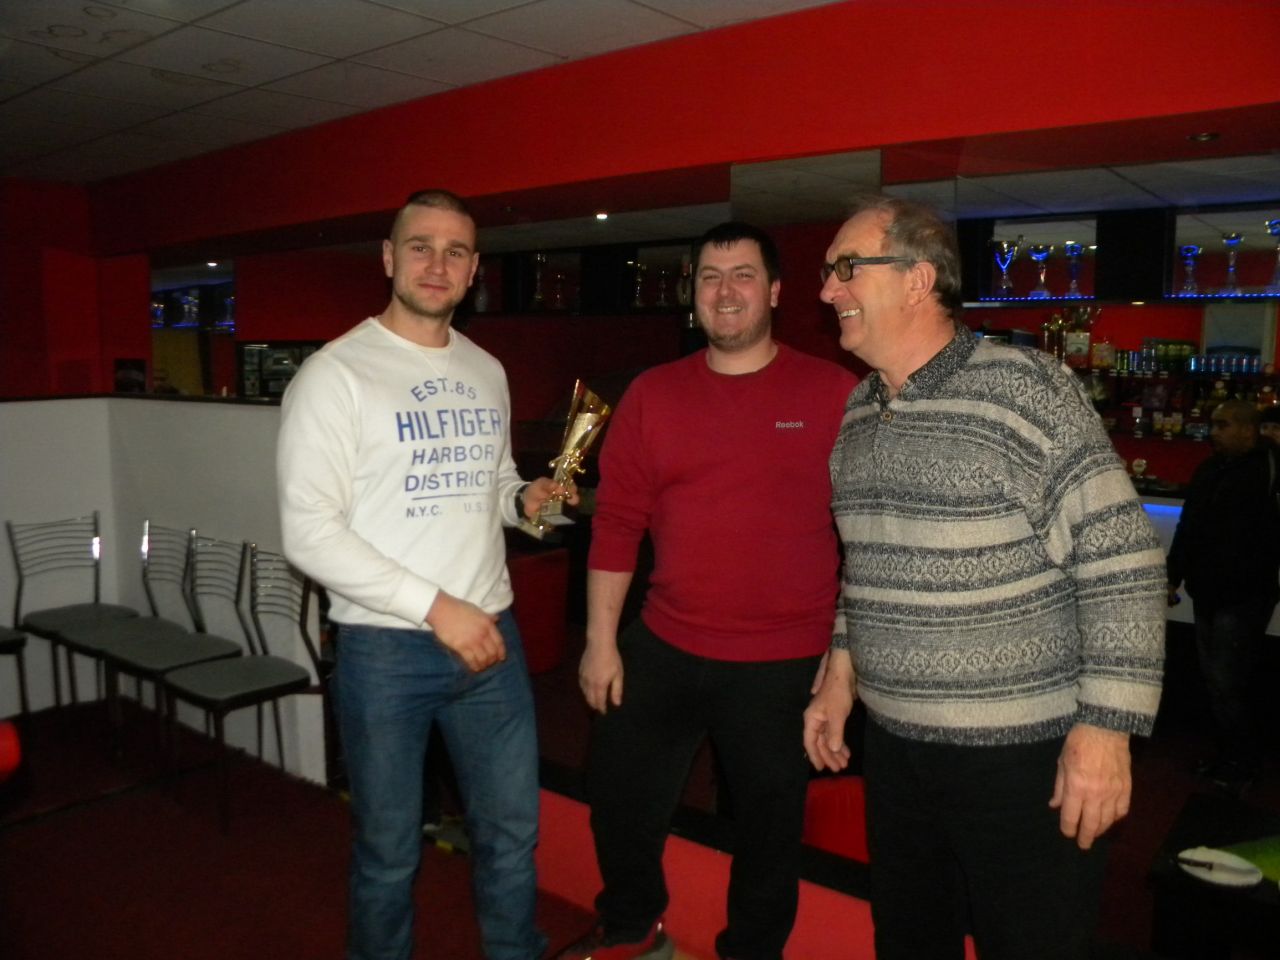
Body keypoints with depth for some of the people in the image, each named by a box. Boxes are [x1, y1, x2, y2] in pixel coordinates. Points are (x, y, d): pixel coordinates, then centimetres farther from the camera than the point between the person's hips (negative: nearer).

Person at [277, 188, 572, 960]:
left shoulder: (487, 372, 9)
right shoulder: (336, 374, -10)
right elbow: (310, 532, -16)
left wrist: (526, 499, -3)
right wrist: (436, 606, -20)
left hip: (491, 635, 5)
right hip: (385, 647, -5)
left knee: (513, 831, 17)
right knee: (389, 852, 13)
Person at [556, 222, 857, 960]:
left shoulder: (835, 394, -6)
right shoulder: (652, 395, 2)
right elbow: (617, 523, 3)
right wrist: (601, 640, 2)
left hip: (784, 664, -3)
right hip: (663, 649, 3)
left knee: (769, 823, 15)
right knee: (620, 796, 18)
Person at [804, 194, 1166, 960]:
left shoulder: (1026, 390, -15)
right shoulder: (858, 412, 7)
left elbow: (1122, 560, -15)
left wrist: (1106, 727, -17)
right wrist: (842, 672, 13)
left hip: (1023, 752, -6)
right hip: (893, 744, 6)